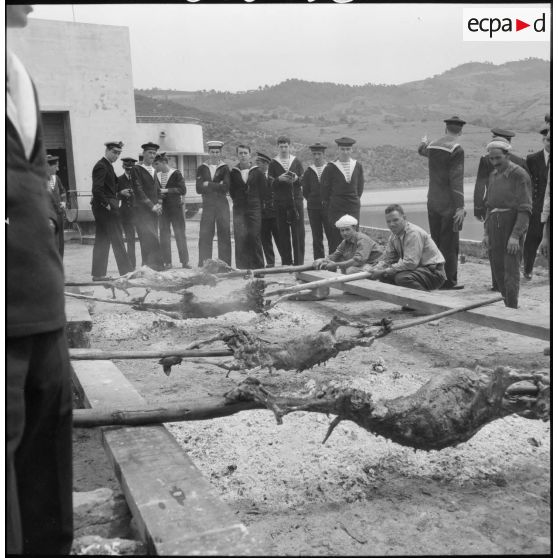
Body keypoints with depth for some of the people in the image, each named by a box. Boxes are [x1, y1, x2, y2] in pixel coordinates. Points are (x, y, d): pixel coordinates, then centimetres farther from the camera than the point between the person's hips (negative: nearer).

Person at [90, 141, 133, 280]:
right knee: (117, 240, -6)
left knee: (102, 241, 10)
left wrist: (119, 193, 10)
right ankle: (126, 272, -2)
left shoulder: (108, 166, 17)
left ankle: (98, 274, 14)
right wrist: (106, 204, -19)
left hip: (106, 207, 10)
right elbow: (96, 189, -23)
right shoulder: (101, 166, -13)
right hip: (105, 207, -10)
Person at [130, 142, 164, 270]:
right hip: (142, 209, -6)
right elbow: (138, 190, -10)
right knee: (151, 238, -15)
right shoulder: (136, 169, -3)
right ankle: (157, 265, -18)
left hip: (154, 210, 7)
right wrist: (151, 205, -12)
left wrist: (159, 204, 4)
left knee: (149, 240, 5)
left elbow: (158, 188, 21)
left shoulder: (153, 170, 20)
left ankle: (147, 266, 9)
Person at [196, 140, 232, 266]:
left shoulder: (225, 168, 6)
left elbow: (225, 187, -8)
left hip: (222, 205, -1)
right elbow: (199, 188, 0)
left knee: (224, 235, 0)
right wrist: (216, 187, -11)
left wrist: (208, 185, -11)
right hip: (207, 206, 1)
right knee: (205, 236, -2)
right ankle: (203, 266, 2)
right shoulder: (202, 168, 10)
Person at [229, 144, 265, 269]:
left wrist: (256, 202, 6)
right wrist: (237, 201, 5)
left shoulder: (257, 172, 3)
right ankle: (242, 266, -1)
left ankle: (258, 266, 6)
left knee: (255, 237, -2)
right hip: (239, 209, 1)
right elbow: (231, 190, 10)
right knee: (240, 238, -6)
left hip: (254, 208, 0)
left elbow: (263, 189, 7)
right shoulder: (233, 172, 5)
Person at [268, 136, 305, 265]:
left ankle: (299, 261, 3)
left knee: (298, 231, -3)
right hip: (280, 201, 0)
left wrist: (296, 179, -14)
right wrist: (279, 179, -17)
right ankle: (286, 262, 8)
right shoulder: (273, 164, 6)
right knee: (283, 232, 0)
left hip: (296, 199, 1)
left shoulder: (296, 162, 9)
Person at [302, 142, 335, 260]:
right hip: (313, 208, 2)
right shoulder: (309, 171, 7)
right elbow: (305, 191, 11)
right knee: (317, 238, 5)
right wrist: (312, 200, 4)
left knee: (332, 236, -3)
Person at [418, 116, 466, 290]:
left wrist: (423, 142, 56)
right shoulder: (456, 150, -14)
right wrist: (460, 207, -17)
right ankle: (448, 280, 5)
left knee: (435, 241, 15)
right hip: (449, 204, -7)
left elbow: (422, 150, 33)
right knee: (450, 244, 1)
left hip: (432, 203, 7)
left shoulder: (432, 146, 7)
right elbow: (456, 180, -18)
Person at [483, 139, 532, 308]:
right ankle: (507, 304, 20)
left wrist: (515, 236, -19)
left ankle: (511, 309, -4)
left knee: (511, 270, -8)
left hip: (513, 225, -7)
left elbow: (525, 209, -13)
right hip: (495, 226, 7)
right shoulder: (493, 175, 13)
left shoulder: (520, 175, -8)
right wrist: (487, 231, 14)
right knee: (498, 269, 9)